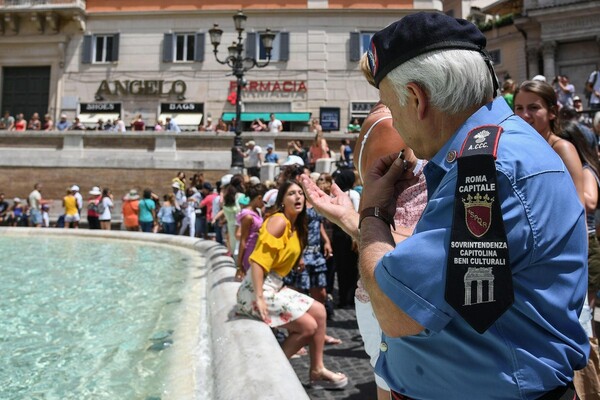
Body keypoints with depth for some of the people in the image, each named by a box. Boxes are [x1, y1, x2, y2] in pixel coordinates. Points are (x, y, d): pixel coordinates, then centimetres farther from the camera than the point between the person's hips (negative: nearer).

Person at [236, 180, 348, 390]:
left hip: (276, 286, 9)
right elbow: (258, 260, -23)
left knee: (319, 311, 8)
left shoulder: (296, 226, 13)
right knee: (308, 326, -9)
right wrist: (259, 298, -26)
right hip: (258, 288, -9)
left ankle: (317, 371, 18)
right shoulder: (279, 221, -15)